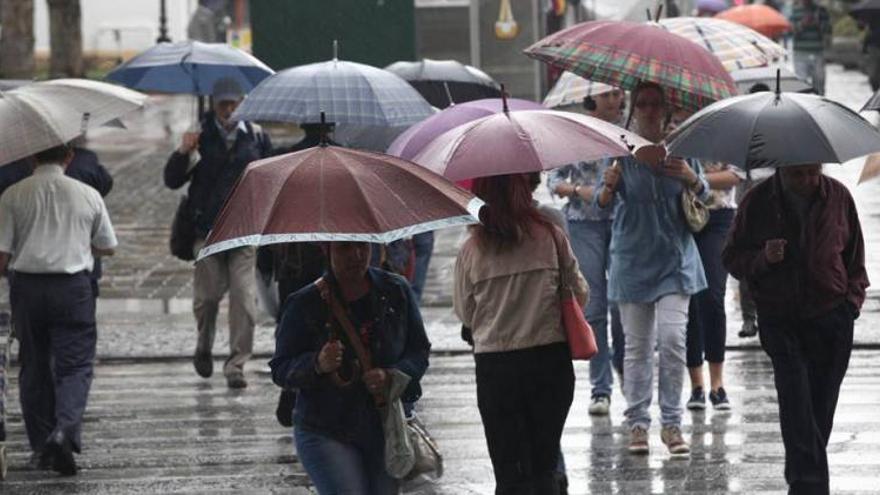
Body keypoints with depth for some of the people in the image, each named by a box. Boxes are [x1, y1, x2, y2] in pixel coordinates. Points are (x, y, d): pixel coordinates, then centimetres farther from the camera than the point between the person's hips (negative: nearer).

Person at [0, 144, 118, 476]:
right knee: (75, 364, 1)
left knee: (34, 366, 12)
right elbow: (107, 247, 12)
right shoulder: (88, 196, 1)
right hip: (72, 286, -1)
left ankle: (41, 447, 16)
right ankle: (65, 430, -22)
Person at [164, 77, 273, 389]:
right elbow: (172, 181, 2)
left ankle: (236, 365, -6)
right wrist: (182, 153, -15)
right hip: (207, 229, 0)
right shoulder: (201, 137, 3)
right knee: (207, 295, 2)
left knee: (244, 298, -10)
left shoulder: (255, 136, 7)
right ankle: (204, 347, 31)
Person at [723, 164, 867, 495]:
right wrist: (762, 259, -16)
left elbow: (855, 254, 15)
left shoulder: (838, 197, 3)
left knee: (822, 404, 5)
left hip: (831, 315, 2)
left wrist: (853, 295, 3)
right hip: (780, 319, -2)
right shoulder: (757, 203, -1)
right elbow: (732, 259, 4)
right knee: (795, 394, -18)